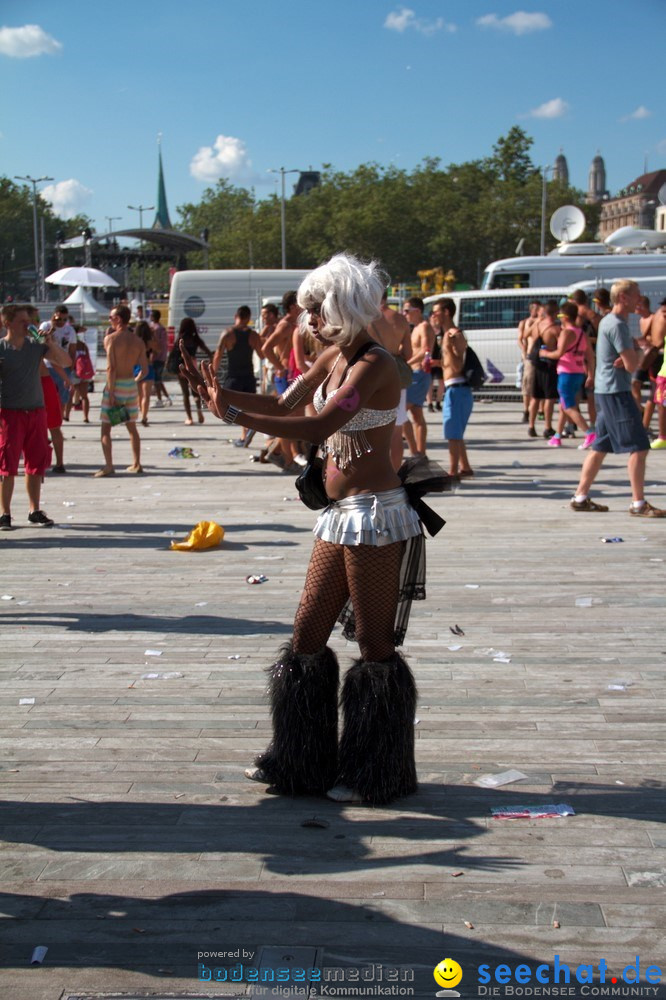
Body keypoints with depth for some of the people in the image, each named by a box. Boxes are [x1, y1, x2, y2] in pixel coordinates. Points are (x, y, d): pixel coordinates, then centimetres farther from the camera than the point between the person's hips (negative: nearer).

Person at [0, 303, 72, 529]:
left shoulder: (36, 346, 6)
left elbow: (65, 362, 6)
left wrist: (51, 343, -9)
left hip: (36, 411, 4)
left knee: (36, 464, 8)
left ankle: (35, 511, 18)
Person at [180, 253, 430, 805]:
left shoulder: (374, 363, -16)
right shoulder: (334, 356, 12)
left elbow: (320, 426, -27)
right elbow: (281, 404, 15)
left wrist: (233, 414, -27)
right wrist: (214, 387, 4)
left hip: (375, 514, -9)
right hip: (341, 514, 9)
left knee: (375, 644, 1)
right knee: (307, 636, 12)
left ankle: (378, 774, 15)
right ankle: (302, 761, 25)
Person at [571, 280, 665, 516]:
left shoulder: (608, 321, 16)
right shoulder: (617, 325, -16)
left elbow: (628, 361, 17)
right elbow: (632, 365, -18)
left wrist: (628, 355, -6)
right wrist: (635, 349, 2)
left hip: (604, 391, 10)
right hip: (616, 392, -10)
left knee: (600, 447, 13)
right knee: (638, 447, -7)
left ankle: (581, 497, 16)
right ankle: (638, 504, -6)